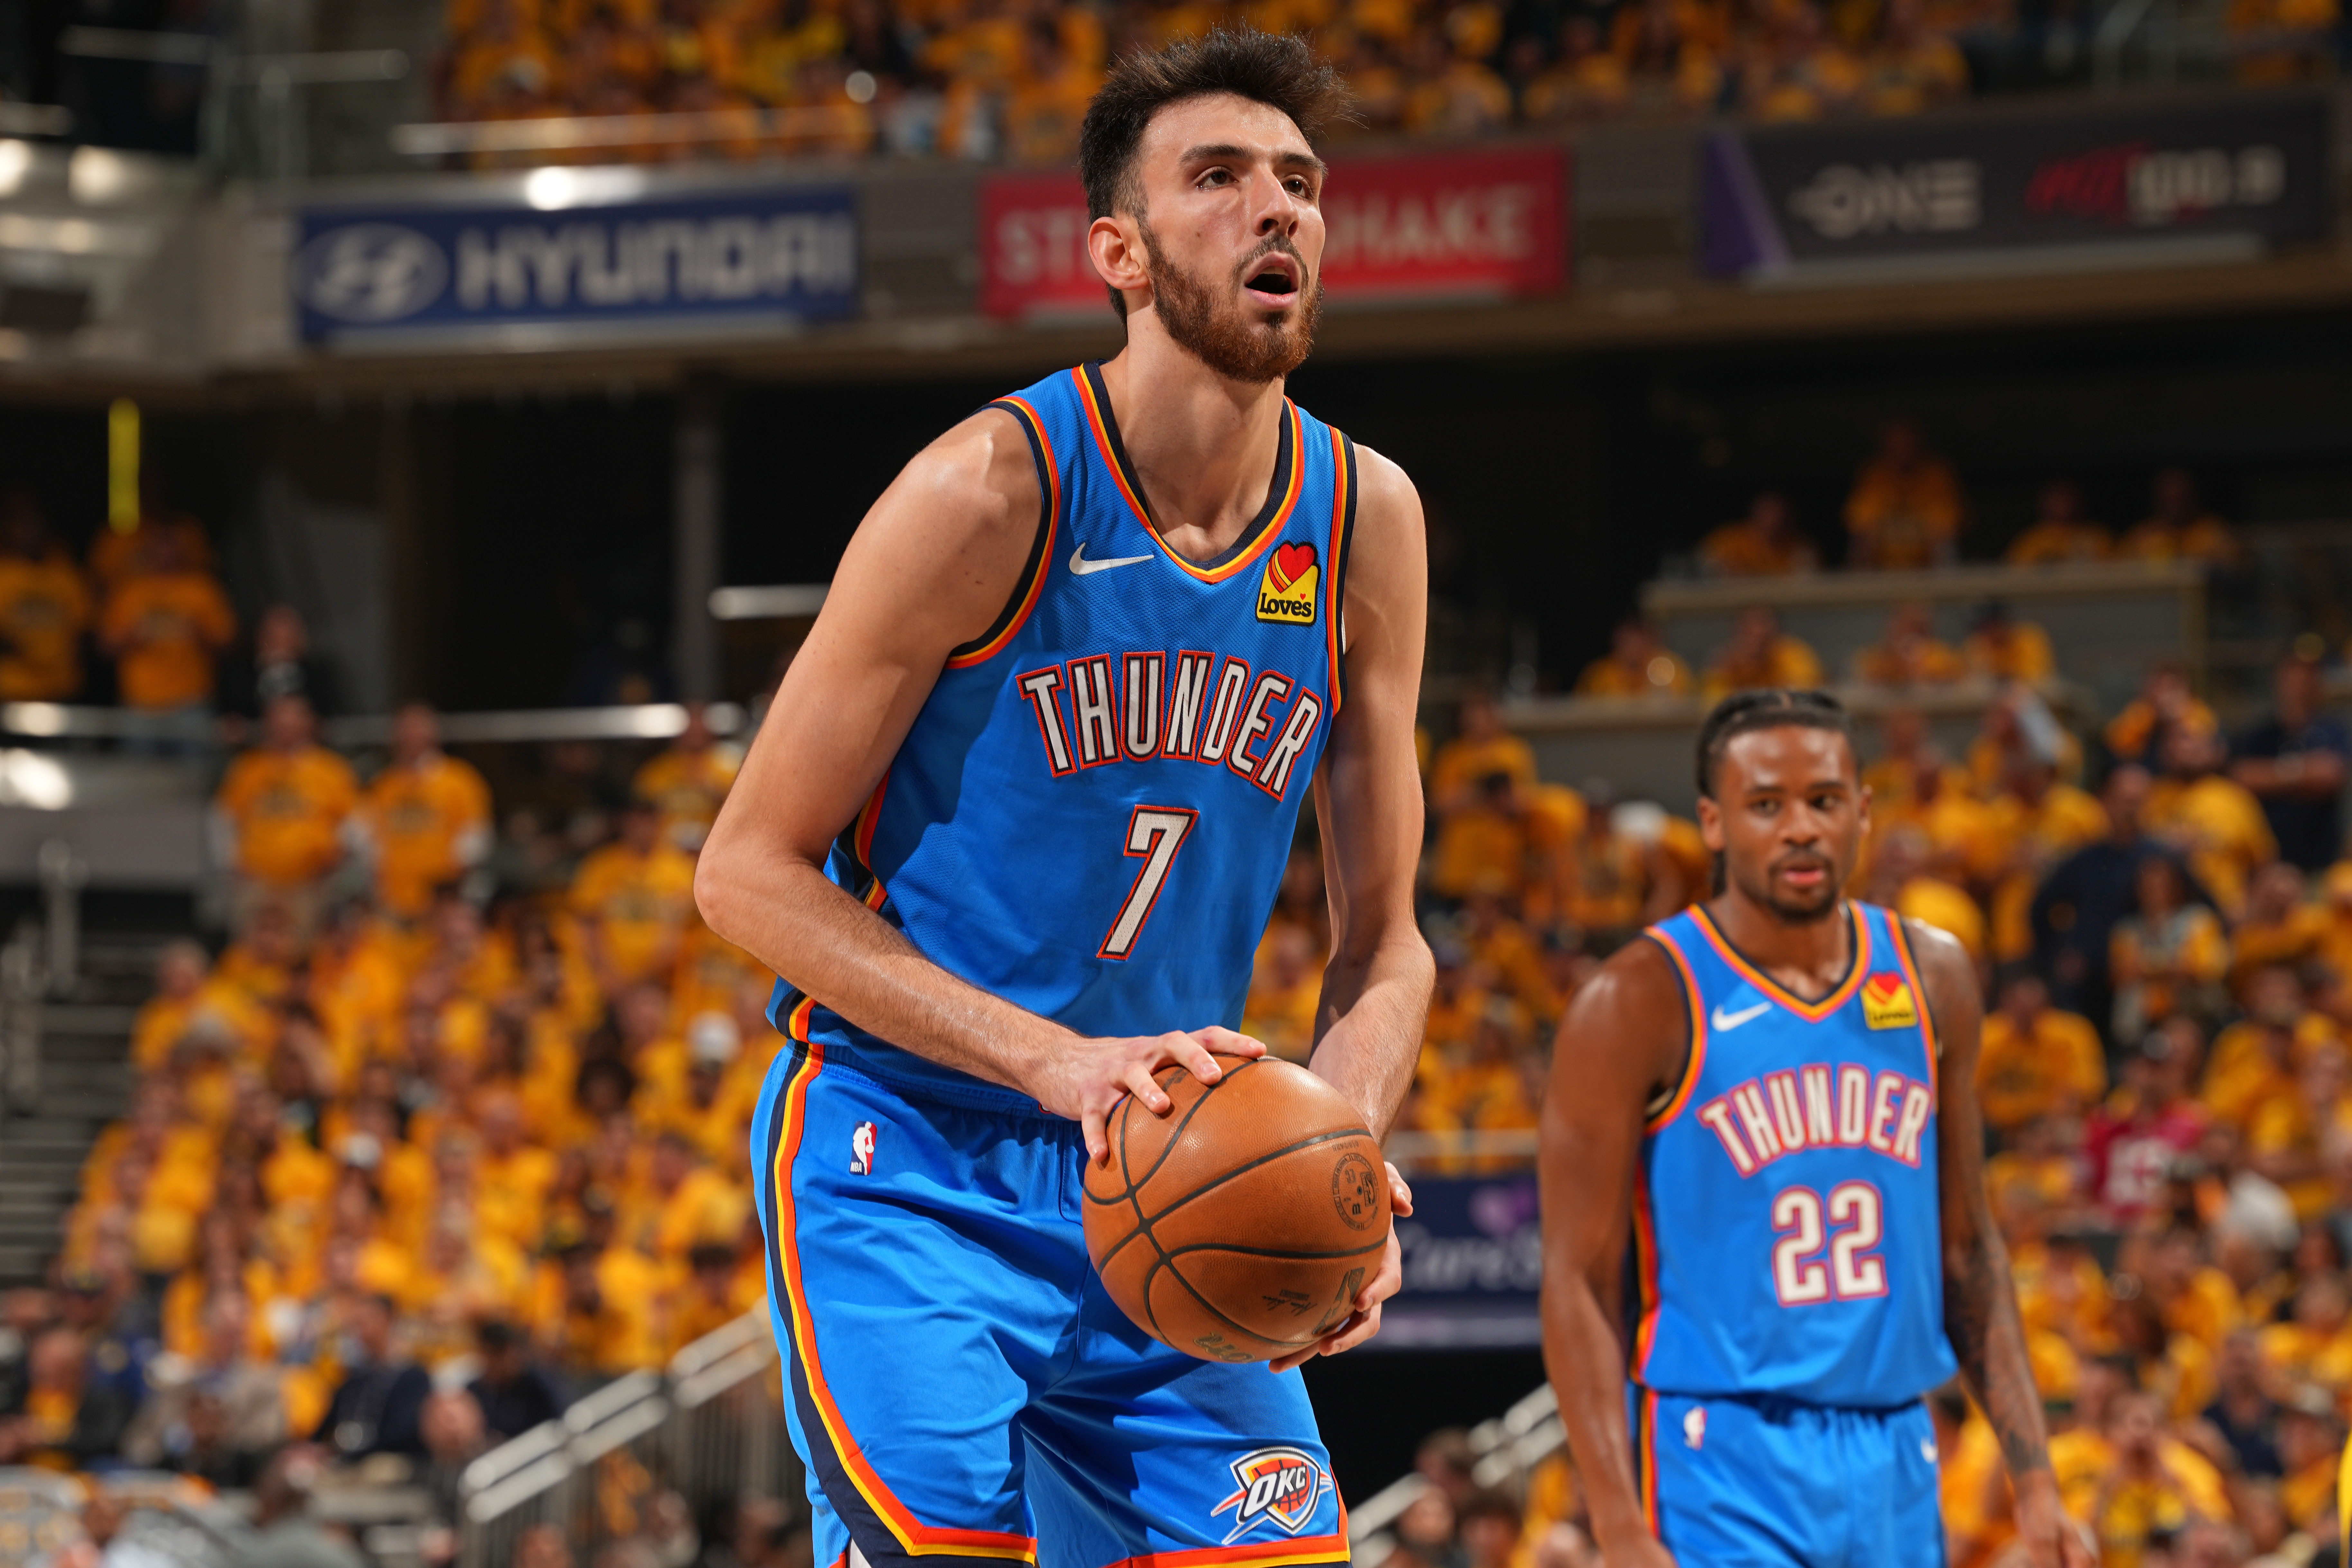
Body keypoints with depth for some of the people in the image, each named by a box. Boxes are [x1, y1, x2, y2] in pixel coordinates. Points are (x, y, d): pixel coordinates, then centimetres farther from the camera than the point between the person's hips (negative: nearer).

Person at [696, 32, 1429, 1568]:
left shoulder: (1367, 524, 1)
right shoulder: (991, 493, -15)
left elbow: (1384, 942, 9)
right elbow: (749, 869, -12)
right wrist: (1053, 1060, -23)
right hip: (905, 1166, -5)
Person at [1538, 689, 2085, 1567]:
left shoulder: (1932, 981, 9)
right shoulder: (1644, 1001, -7)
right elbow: (1578, 1283, -9)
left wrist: (2033, 1481, 10)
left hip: (1895, 1461, 6)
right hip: (1723, 1466, -6)